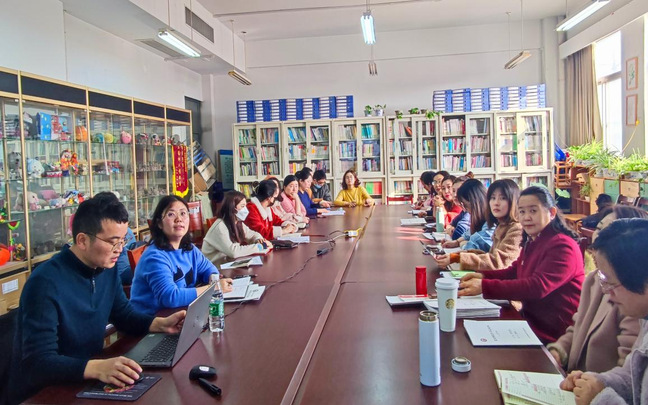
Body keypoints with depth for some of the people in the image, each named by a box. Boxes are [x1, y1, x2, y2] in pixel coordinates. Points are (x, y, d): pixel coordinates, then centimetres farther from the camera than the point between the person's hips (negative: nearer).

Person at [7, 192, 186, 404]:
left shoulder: (107, 268, -1)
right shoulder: (46, 283, -24)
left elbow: (124, 315, 13)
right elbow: (37, 363, -29)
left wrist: (161, 323, -4)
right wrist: (97, 368, -43)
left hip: (85, 383, 7)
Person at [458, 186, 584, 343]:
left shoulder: (562, 247, -21)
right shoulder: (531, 241, 10)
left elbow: (538, 286, -32)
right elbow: (514, 271, 16)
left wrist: (485, 286, -37)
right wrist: (483, 276, -4)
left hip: (552, 335, -8)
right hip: (532, 318, 8)